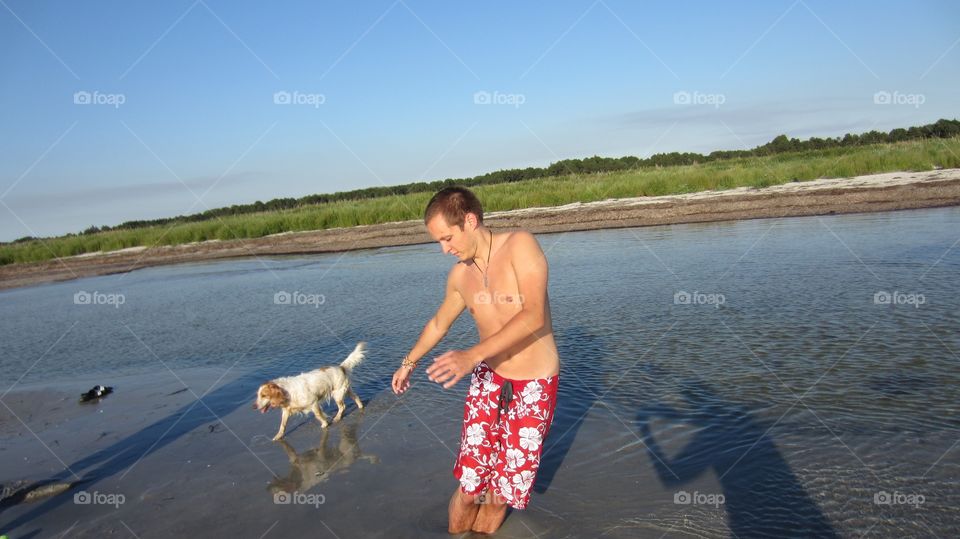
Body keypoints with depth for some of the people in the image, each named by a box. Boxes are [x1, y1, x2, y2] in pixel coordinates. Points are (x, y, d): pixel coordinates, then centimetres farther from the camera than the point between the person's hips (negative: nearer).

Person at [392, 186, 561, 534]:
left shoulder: (520, 245, -17)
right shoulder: (459, 275, 1)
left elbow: (534, 315, -29)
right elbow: (439, 323, 20)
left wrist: (474, 355, -37)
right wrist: (409, 362, 30)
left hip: (533, 387, -4)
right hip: (488, 380, 4)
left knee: (501, 495, 4)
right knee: (468, 486, 2)